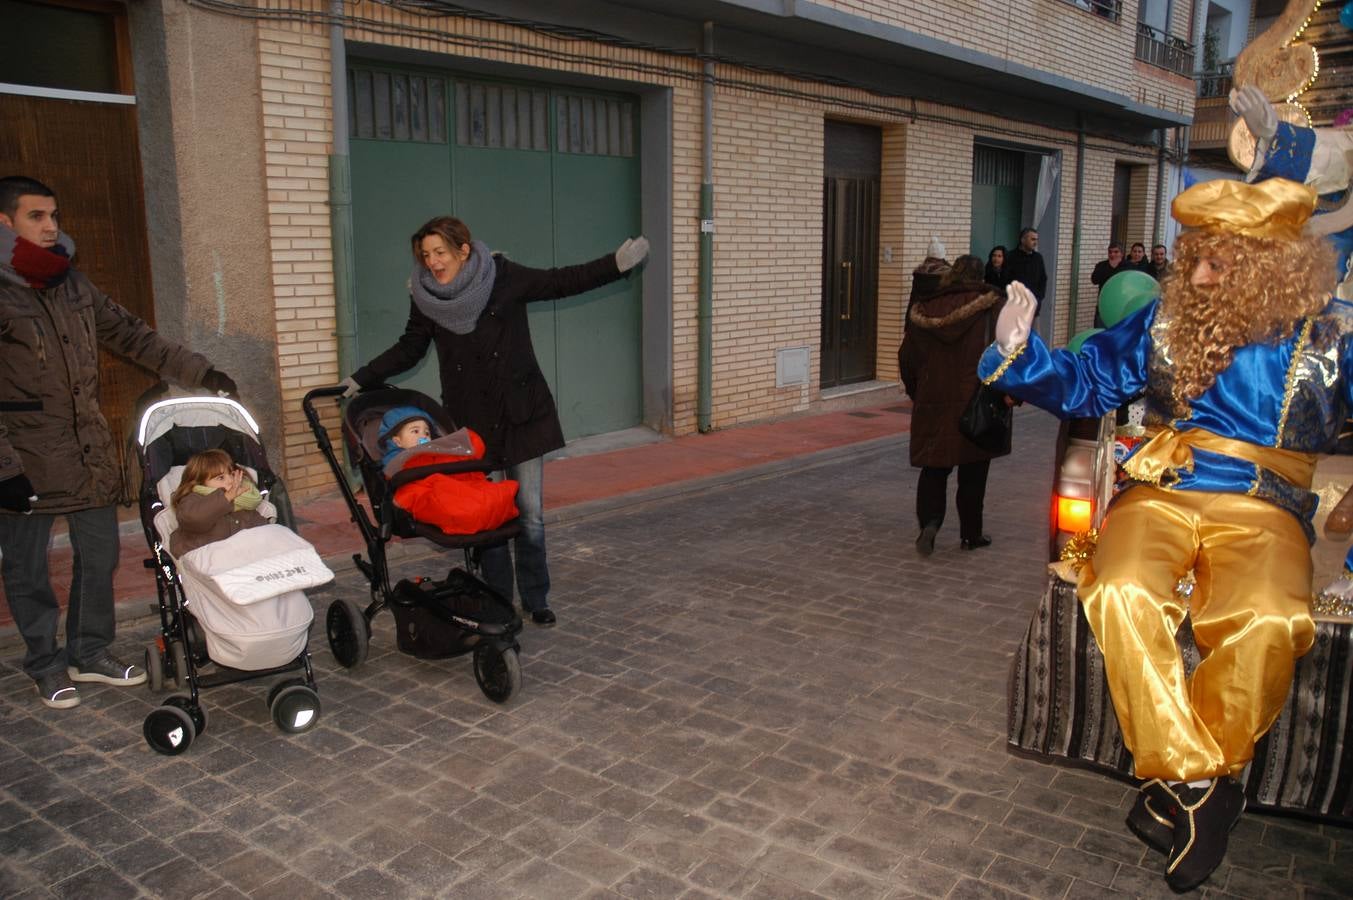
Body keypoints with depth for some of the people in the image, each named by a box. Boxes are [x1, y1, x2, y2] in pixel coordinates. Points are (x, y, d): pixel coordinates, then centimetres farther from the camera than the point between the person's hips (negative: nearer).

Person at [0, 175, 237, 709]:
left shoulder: (71, 282, 7)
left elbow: (130, 335, 15)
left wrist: (198, 371, 12)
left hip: (89, 449, 6)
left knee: (100, 555, 13)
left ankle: (90, 653, 30)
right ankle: (46, 664, 26)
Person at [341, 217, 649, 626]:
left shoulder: (505, 277, -8)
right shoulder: (425, 297, -2)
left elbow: (563, 282, -1)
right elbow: (408, 349, 12)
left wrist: (617, 263, -10)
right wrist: (360, 379, 8)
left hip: (521, 413, -1)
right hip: (470, 421, 2)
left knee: (529, 513, 3)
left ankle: (536, 600, 19)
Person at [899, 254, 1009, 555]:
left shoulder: (925, 310, 4)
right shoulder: (994, 308, -4)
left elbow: (907, 358, 8)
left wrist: (916, 394, 19)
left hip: (933, 404, 2)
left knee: (934, 468, 11)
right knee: (973, 472, 9)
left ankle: (929, 521, -10)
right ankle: (971, 534, 17)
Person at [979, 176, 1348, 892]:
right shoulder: (1164, 320, 12)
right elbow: (1082, 381, 14)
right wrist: (1020, 352, -3)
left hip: (1262, 509, -1)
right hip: (1160, 493, 1)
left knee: (1264, 625, -34)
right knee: (1123, 597, -32)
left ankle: (1182, 789, -11)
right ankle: (1194, 783, -16)